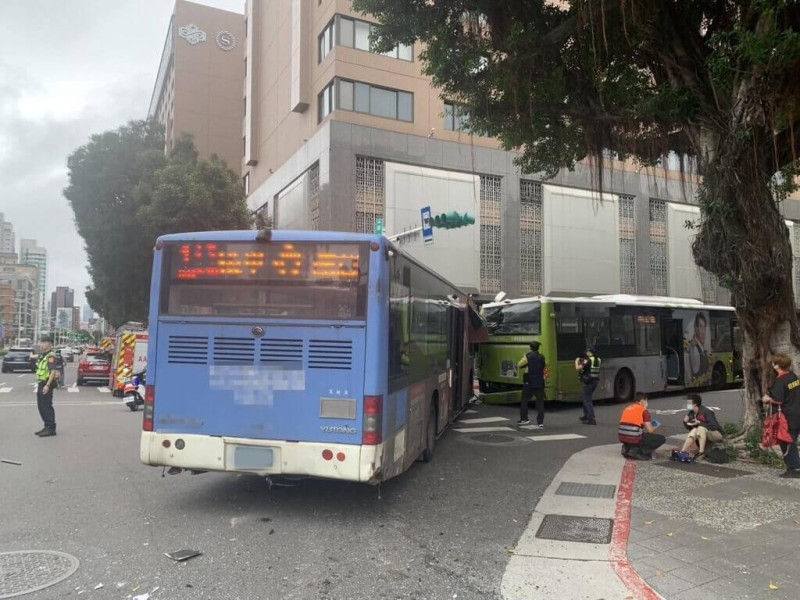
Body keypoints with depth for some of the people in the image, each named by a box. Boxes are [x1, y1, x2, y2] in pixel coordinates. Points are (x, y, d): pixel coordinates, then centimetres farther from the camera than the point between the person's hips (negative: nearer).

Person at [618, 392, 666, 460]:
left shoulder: (627, 408, 17)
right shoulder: (644, 410, -1)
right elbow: (650, 430, -3)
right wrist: (657, 426, 19)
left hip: (622, 438, 7)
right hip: (634, 439, -7)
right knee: (662, 439, 7)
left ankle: (627, 448, 12)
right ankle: (637, 451, -5)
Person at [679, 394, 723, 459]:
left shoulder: (706, 412, -21)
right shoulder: (691, 413, 0)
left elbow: (713, 426, -27)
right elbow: (689, 427, 10)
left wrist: (700, 423, -31)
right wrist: (685, 422, -10)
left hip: (717, 434, -7)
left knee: (701, 428, -30)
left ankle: (701, 452, -35)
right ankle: (682, 452, -28)